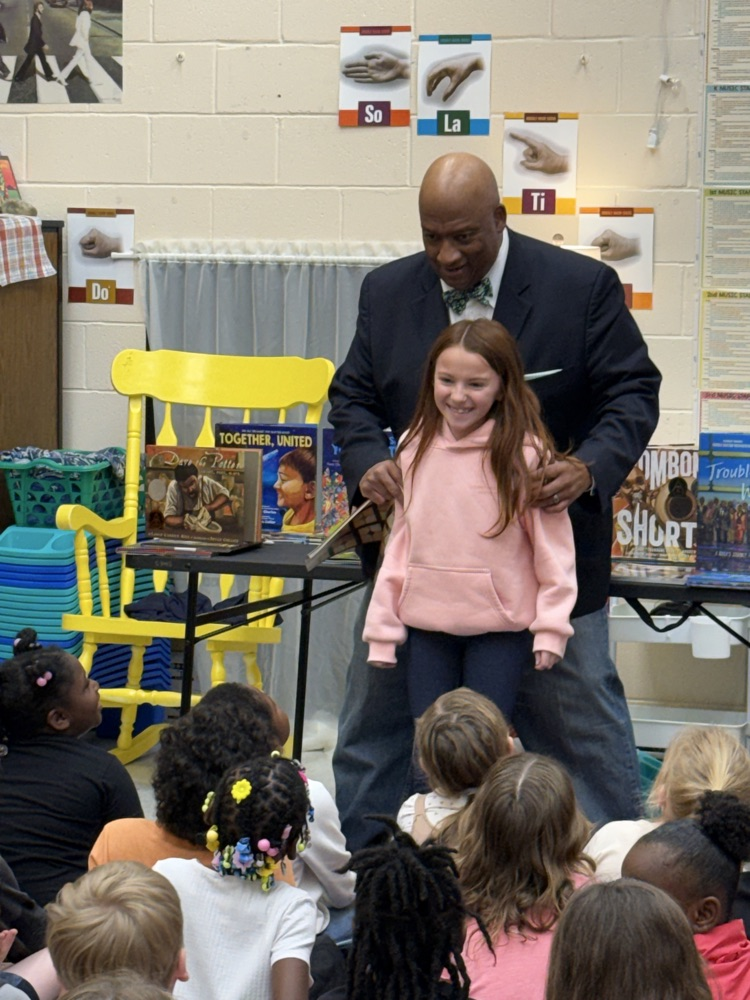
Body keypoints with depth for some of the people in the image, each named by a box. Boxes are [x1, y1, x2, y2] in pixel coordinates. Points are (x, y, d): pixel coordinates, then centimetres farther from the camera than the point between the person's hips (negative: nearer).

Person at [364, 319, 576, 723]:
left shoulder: (524, 453, -9)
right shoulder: (415, 447, 6)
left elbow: (552, 545, -6)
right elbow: (398, 541, 11)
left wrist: (550, 626, -10)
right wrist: (382, 625, 10)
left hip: (500, 627, -5)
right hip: (427, 622, 5)